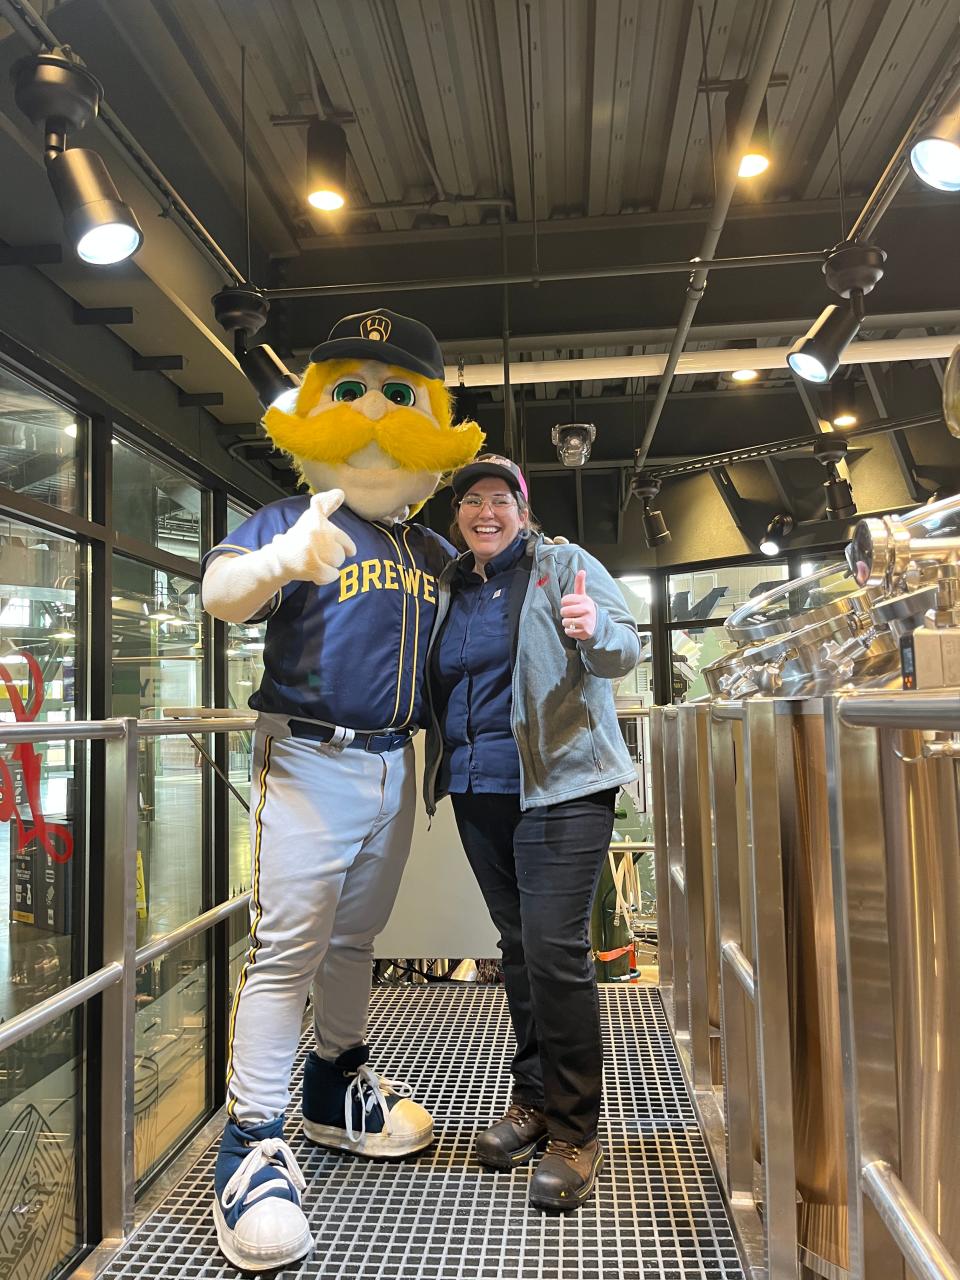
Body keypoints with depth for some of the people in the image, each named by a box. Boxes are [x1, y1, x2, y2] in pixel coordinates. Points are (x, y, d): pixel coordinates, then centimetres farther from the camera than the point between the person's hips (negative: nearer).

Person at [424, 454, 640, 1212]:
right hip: (477, 793, 6)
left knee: (555, 949, -9)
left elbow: (625, 651, -10)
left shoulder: (564, 566, -1)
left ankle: (574, 1129, 6)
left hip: (559, 787, -6)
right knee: (518, 946, 14)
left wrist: (594, 631, -30)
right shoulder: (446, 592, 15)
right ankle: (533, 1099, 28)